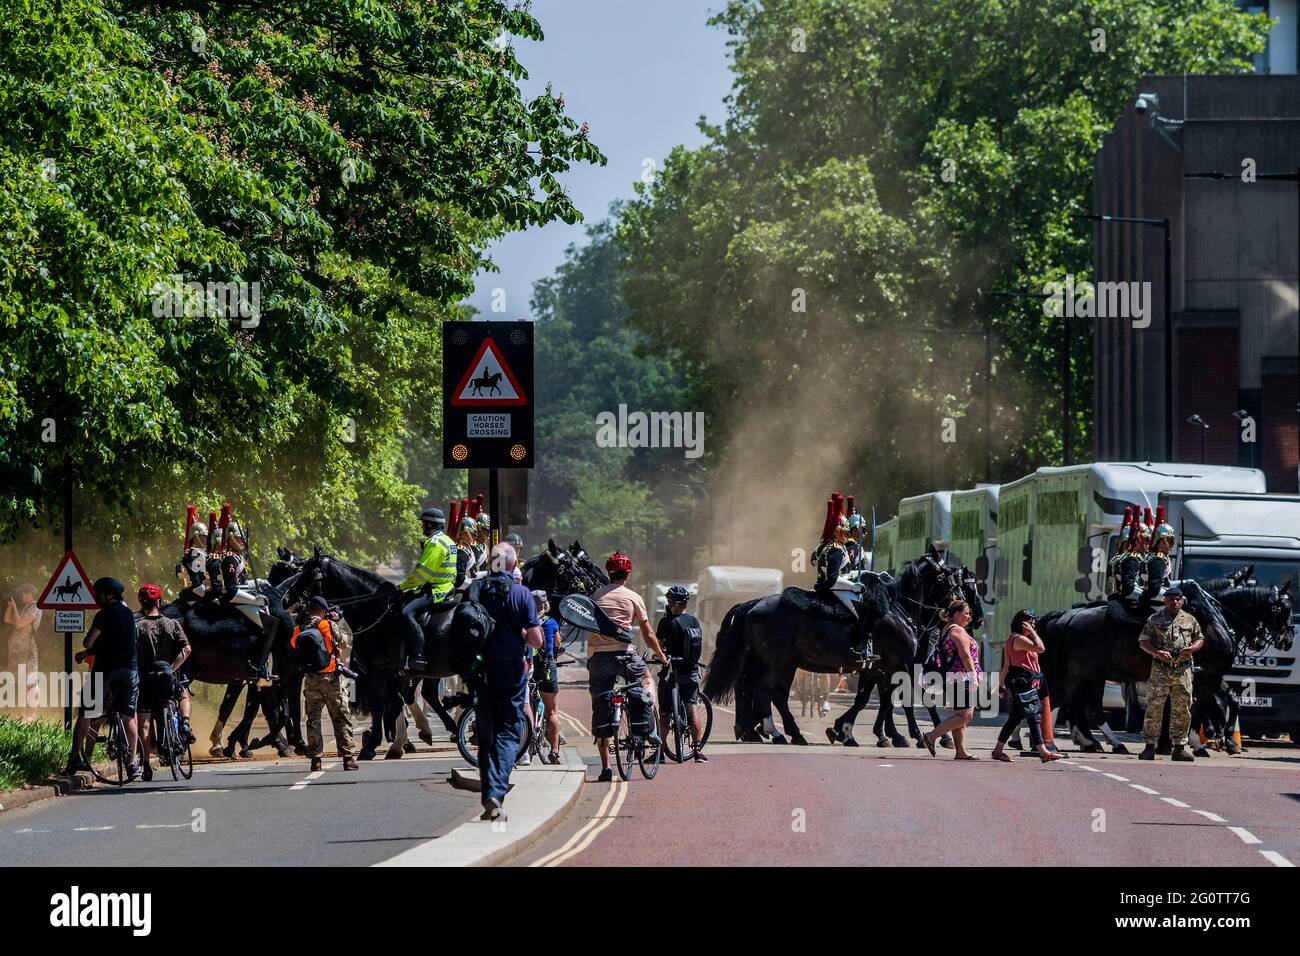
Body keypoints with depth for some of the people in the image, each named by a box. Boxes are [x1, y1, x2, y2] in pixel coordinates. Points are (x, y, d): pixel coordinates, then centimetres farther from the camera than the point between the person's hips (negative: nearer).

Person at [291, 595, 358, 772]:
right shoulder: (329, 625, -6)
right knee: (342, 719, 5)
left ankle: (316, 759, 3)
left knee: (313, 720, 9)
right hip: (331, 677, -2)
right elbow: (343, 646, 5)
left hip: (310, 680, 2)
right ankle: (348, 757, 0)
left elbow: (294, 649, 8)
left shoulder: (298, 631, 1)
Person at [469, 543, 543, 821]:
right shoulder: (521, 593, -7)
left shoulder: (474, 590, 0)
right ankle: (496, 793, -19)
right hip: (511, 670, -3)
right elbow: (536, 640, -9)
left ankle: (489, 796, 19)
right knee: (507, 733, -1)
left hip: (480, 671, 3)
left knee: (485, 733, 14)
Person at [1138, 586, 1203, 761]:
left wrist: (1191, 648, -6)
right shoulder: (1154, 620, 4)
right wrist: (1157, 652, -15)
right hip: (1160, 670, -2)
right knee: (1154, 708, -5)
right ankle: (1150, 746, -1)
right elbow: (1143, 642, 2)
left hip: (1183, 670, 2)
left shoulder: (1190, 620, 12)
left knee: (1182, 710, 4)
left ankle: (1179, 747, 11)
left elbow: (1200, 640, 17)